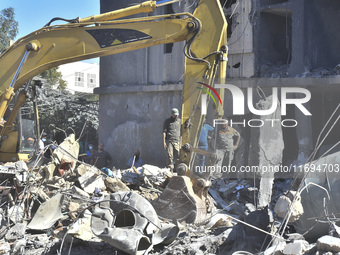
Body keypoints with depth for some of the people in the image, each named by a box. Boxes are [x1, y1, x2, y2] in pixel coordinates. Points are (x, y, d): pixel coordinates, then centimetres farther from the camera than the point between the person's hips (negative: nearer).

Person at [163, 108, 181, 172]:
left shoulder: (179, 121, 14)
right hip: (169, 141, -3)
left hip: (177, 141, 3)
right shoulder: (167, 121, 5)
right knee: (169, 156, -7)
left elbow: (180, 131, 19)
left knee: (177, 156, -4)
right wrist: (164, 142, -7)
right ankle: (170, 169, -2)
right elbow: (164, 132, 1)